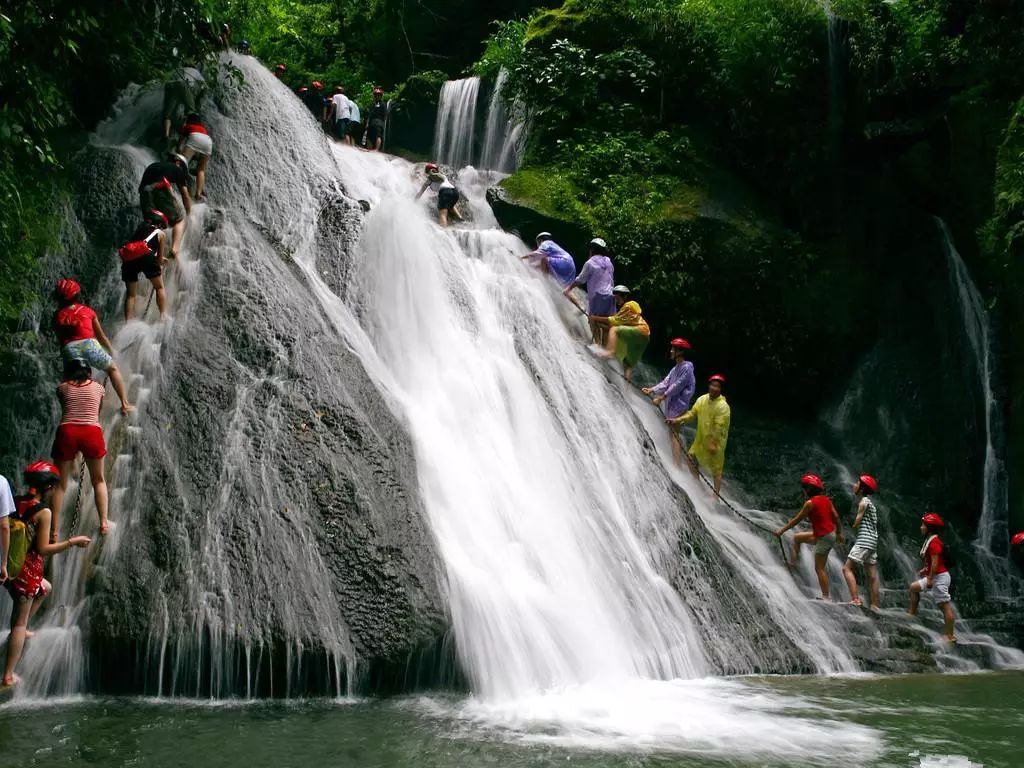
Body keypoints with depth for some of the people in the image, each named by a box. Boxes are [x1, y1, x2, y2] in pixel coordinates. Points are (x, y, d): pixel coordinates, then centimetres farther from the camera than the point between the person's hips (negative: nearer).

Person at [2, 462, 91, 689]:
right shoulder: (44, 511, -16)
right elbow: (43, 549, -17)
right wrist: (73, 541, -9)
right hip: (26, 569, -7)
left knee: (45, 588, 33)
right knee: (20, 622, 5)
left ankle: (20, 628, 29)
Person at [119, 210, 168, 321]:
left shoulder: (139, 228, 33)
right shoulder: (160, 233, 21)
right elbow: (160, 256, 20)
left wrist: (159, 258, 56)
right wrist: (160, 266, 40)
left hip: (128, 258, 4)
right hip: (145, 255, -4)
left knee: (130, 294, 13)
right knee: (160, 287, 13)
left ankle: (128, 323, 5)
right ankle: (163, 316, 2)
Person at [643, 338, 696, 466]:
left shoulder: (686, 367, -13)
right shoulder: (675, 368, 16)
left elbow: (676, 387, -17)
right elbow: (666, 383, 12)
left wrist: (660, 398, -17)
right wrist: (651, 389, 0)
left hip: (679, 406, -9)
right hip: (671, 405, 9)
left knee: (675, 434, -10)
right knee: (673, 433, 11)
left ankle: (678, 464, -11)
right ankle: (676, 462, 16)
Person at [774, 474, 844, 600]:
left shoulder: (810, 503, -15)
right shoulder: (826, 500, 6)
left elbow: (797, 520, -10)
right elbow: (836, 517, 8)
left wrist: (781, 530, -1)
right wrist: (839, 534, 18)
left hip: (824, 537, -9)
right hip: (831, 533, 9)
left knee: (819, 568, 0)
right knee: (797, 538, 22)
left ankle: (826, 596, 2)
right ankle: (793, 562, 30)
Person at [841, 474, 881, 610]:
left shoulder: (864, 501, -9)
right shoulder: (869, 501, 19)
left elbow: (857, 522, -10)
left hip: (864, 540, -10)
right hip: (872, 541, 10)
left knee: (847, 568, -12)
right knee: (871, 575, 10)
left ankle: (855, 599, -21)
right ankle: (874, 605, 11)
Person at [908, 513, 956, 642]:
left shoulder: (934, 542, -17)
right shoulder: (931, 541, 14)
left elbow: (935, 562, -22)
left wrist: (930, 578, -20)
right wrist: (925, 570, 17)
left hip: (939, 577, -11)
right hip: (935, 576, 11)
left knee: (945, 606, -7)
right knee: (913, 587, 20)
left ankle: (950, 635, -5)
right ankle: (912, 613, 25)